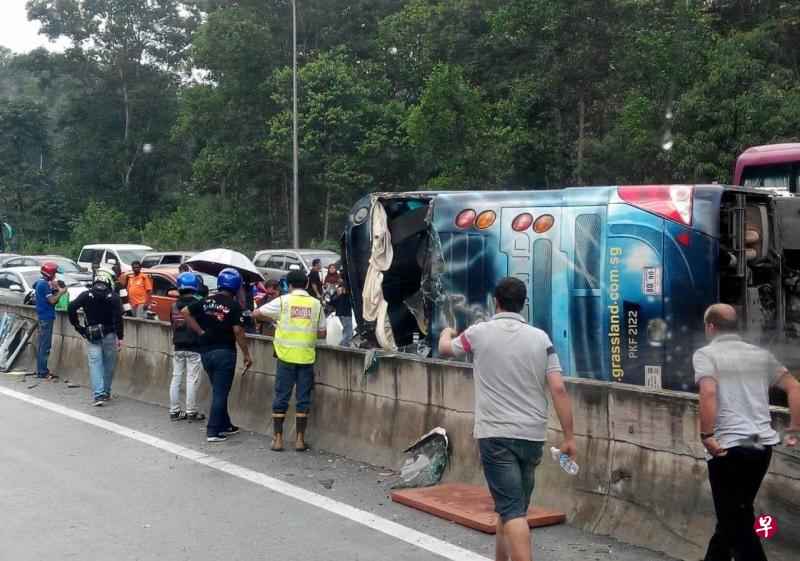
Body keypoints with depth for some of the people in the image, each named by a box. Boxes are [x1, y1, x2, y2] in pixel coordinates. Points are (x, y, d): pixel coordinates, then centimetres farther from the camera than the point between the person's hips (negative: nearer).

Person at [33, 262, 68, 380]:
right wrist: (61, 292, -5)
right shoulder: (44, 284, -16)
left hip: (42, 317, 10)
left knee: (42, 344, 14)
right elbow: (52, 300, -18)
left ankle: (40, 370, 20)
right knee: (45, 346, -8)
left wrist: (56, 290, 9)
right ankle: (43, 372, -7)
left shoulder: (40, 283, 14)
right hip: (46, 317, -10)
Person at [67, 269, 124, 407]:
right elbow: (118, 318, -12)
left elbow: (71, 308, -8)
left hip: (92, 335, 1)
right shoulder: (113, 297, -3)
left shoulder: (86, 295, 2)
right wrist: (120, 337, -11)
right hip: (109, 335, -1)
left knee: (95, 364, -1)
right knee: (108, 364, 12)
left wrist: (77, 326, 1)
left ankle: (99, 394, -12)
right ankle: (106, 392, 20)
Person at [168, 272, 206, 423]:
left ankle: (174, 411, 15)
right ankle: (191, 413, 3)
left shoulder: (174, 306, 3)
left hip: (178, 347, 5)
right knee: (192, 380, -1)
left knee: (176, 379, 10)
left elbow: (172, 325, 10)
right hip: (194, 348, -5)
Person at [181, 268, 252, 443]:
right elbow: (238, 332, -14)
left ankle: (225, 425, 26)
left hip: (206, 352, 5)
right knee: (220, 393, 0)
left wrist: (200, 331, 5)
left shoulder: (205, 302, 5)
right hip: (225, 352, -5)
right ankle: (213, 431, 0)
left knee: (218, 390, 18)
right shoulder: (234, 306, -10)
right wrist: (247, 355, -7)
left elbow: (185, 312, 4)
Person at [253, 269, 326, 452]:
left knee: (281, 398, 6)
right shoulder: (316, 304, 4)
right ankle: (300, 439, 9)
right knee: (303, 399, 8)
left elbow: (256, 313, 4)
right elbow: (322, 334, 6)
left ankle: (278, 439, 6)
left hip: (286, 356, -1)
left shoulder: (283, 301, -1)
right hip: (307, 357, 1)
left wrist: (273, 319, 19)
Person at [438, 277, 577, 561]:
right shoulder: (540, 338, 3)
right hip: (532, 435, 4)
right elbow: (558, 389, -4)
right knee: (513, 505, 20)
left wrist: (446, 333, 43)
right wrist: (569, 437, 0)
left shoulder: (480, 333, -1)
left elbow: (445, 348, 19)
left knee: (512, 509, -10)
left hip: (496, 434, -4)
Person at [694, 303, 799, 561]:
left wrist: (706, 436, -16)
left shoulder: (706, 353, -2)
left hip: (728, 447, -6)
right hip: (763, 445, 6)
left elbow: (708, 392, -20)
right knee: (735, 515, 21)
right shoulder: (761, 354, 15)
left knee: (738, 523, 2)